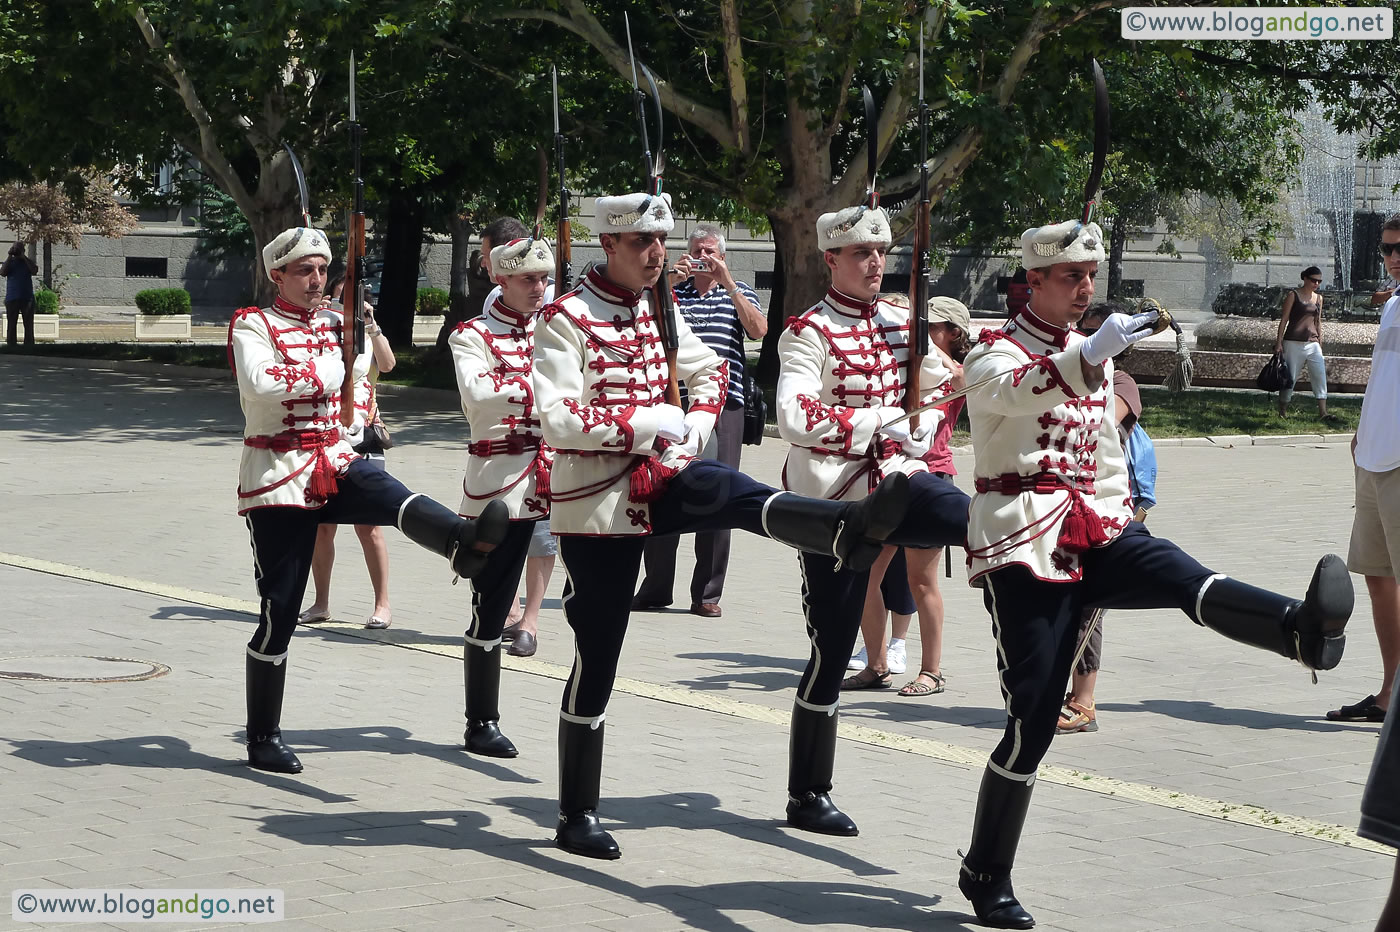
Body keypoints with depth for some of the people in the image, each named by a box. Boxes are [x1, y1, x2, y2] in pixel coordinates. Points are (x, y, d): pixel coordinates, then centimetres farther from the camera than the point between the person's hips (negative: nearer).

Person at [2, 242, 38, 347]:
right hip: (12, 298, 0)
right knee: (11, 325, 1)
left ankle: (29, 347, -1)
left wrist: (24, 257, -10)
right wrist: (9, 256, -8)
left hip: (27, 298, 0)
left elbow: (34, 271, -10)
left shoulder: (28, 262, 9)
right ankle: (11, 346, 3)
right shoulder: (9, 262, 9)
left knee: (29, 325, -2)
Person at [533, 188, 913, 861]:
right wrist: (646, 422, -19)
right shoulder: (567, 318, -10)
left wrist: (696, 424, 4)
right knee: (596, 657, 1)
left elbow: (709, 370, 24)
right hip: (596, 501, -5)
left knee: (733, 493, -29)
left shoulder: (657, 311, 10)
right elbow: (558, 421, -19)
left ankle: (850, 528, -60)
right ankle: (577, 818, 13)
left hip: (659, 477, 5)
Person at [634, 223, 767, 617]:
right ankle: (656, 588, 12)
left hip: (724, 405, -1)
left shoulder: (739, 293, 12)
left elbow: (759, 330, -6)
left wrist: (728, 283, -10)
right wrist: (668, 282, -12)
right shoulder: (672, 291, 12)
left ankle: (708, 593, 6)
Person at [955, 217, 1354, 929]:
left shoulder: (1095, 357, 19)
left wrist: (1121, 532, 23)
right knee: (1033, 717, -6)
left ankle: (1305, 629, -58)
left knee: (1180, 574, -28)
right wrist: (1092, 352, -45)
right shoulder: (994, 354, -3)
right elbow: (1017, 390, -29)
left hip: (1096, 530, 5)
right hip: (1023, 546, -5)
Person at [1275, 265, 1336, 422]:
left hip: (1312, 343, 5)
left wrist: (1320, 343, 16)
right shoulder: (1294, 295, -2)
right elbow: (1284, 319, -2)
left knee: (1320, 376, -7)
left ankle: (1322, 412, -10)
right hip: (1294, 343, -5)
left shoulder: (1318, 298, 13)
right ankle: (1282, 411, 12)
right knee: (1290, 377, -1)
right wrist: (1279, 342, -7)